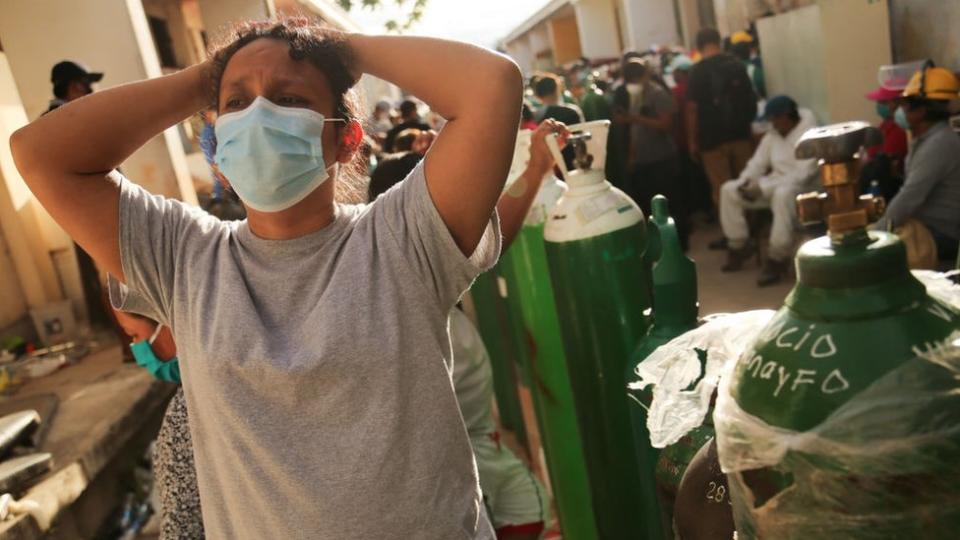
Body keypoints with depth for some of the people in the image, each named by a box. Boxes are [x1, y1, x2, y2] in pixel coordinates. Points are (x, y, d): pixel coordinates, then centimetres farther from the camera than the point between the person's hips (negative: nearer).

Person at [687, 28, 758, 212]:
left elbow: (693, 108, -12)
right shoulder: (737, 65, 6)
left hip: (713, 139, -4)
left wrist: (693, 141, -6)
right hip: (741, 134, 5)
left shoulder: (699, 70, -8)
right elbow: (750, 98, 15)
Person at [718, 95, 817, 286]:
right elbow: (758, 163, 12)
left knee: (783, 194, -42)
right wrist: (745, 181, -12)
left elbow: (803, 174, -23)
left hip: (801, 188, -7)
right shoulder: (772, 135, 9)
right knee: (729, 190, -8)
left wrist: (763, 186, -27)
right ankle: (739, 246, 0)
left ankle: (777, 258, -34)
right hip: (772, 186, 7)